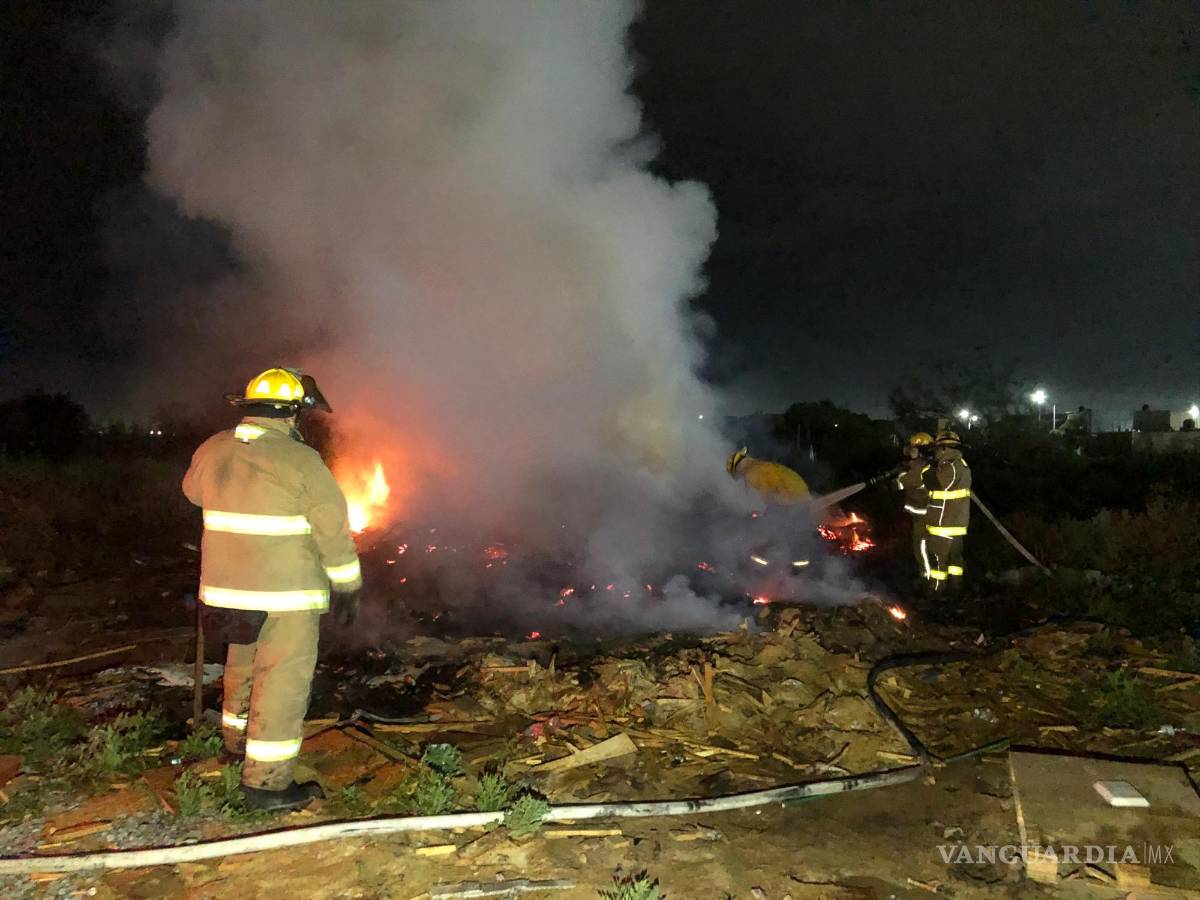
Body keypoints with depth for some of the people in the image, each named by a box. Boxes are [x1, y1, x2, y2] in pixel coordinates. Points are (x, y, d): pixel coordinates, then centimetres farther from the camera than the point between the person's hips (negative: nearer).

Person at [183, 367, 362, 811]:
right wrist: (347, 588, -2)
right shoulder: (301, 462, -16)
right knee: (282, 682, 2)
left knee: (242, 665, 27)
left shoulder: (212, 451, 3)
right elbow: (334, 531, -12)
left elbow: (193, 490, 25)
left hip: (226, 588, 7)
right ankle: (266, 783, 8)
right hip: (286, 595, -7)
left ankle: (238, 738, 48)